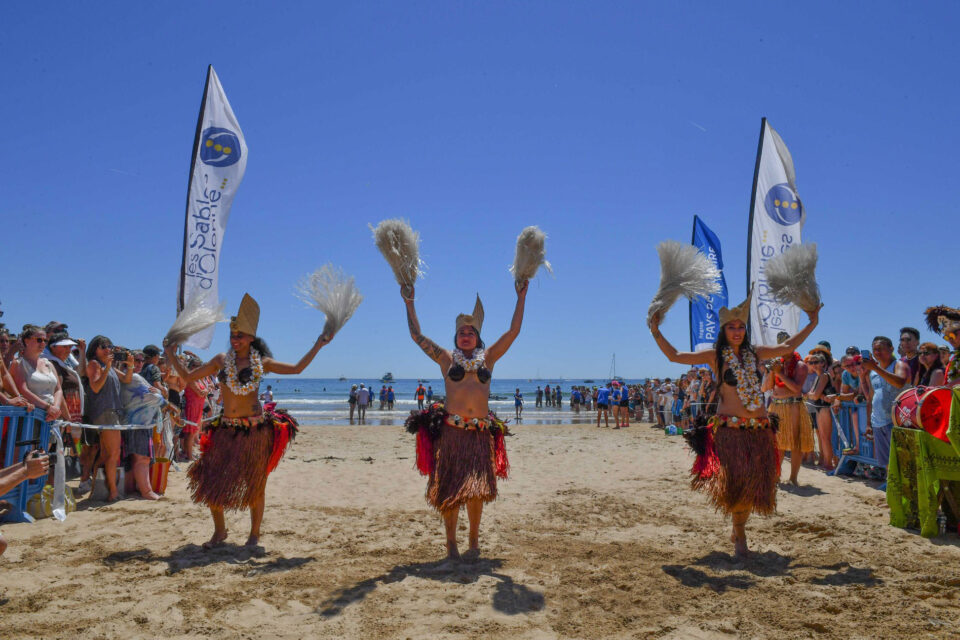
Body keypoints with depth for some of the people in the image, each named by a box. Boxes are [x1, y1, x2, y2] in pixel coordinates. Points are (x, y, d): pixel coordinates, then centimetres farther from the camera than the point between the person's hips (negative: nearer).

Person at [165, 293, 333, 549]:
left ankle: (254, 534, 20)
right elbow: (188, 377, 14)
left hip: (256, 430, -2)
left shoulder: (262, 362, 3)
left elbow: (296, 368, 2)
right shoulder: (221, 360, 8)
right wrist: (171, 355, 10)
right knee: (211, 482, 0)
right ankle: (219, 531, 22)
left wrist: (318, 345, -1)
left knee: (255, 485, 3)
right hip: (226, 429, 2)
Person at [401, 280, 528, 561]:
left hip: (481, 432, 1)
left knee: (476, 489, 3)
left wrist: (521, 298, 9)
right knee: (450, 490, 1)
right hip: (450, 431, -1)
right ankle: (451, 543, 14)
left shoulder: (488, 357, 14)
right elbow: (417, 335, 10)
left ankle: (474, 539, 21)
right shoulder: (447, 358, 11)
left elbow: (514, 330, 11)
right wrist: (409, 303, 7)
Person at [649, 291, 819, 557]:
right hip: (729, 428, -4)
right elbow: (675, 356, -1)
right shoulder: (715, 355, 1)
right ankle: (739, 532, 14)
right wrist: (656, 332, -7)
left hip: (760, 428, 4)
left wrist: (812, 323, 25)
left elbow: (787, 347, 23)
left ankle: (738, 530, 27)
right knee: (734, 482, -10)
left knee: (755, 484, 6)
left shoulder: (755, 353, 13)